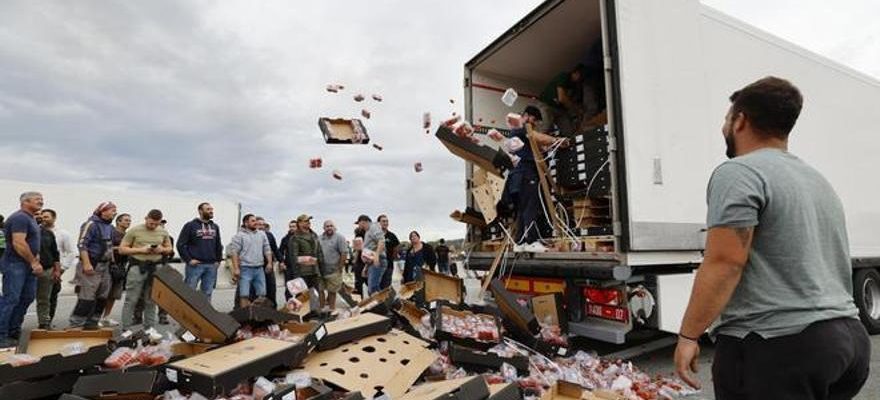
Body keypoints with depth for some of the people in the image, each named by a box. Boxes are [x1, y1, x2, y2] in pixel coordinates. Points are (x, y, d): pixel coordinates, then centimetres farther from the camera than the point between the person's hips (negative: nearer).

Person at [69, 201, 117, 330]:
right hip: (91, 266, -9)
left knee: (102, 297, 10)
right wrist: (86, 263, -23)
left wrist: (112, 262, 17)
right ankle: (75, 324, 1)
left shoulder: (109, 227, 16)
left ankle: (92, 322, 20)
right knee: (87, 297, -9)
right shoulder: (91, 224, -10)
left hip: (105, 266, 9)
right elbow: (82, 244, -17)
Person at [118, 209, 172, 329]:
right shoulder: (134, 230, -2)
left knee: (151, 301, 9)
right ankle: (126, 330, 8)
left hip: (156, 268, 3)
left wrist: (162, 249, -6)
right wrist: (140, 250, -14)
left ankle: (149, 329, 17)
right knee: (131, 300, -1)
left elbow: (170, 249, 17)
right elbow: (122, 249, 0)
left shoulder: (163, 232, 9)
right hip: (137, 267, -3)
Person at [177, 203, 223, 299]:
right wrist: (188, 260, -10)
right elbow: (180, 244, -4)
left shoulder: (215, 227, 15)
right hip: (195, 265, -5)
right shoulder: (190, 225, -1)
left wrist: (218, 260, 11)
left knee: (207, 293, 9)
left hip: (211, 266, 5)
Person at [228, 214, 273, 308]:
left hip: (259, 269, 5)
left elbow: (267, 249, 15)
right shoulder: (239, 235, -3)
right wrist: (236, 268, -14)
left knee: (262, 294, 8)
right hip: (245, 269, -5)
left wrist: (269, 263, 6)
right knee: (244, 294, -5)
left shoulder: (262, 234, 13)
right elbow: (234, 252, -8)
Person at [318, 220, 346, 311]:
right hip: (320, 270, 4)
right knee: (320, 290, 6)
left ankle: (331, 309, 18)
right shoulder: (320, 238, 10)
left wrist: (340, 267, -10)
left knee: (332, 291, 6)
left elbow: (344, 253, -10)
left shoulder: (339, 237, -5)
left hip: (333, 270, -4)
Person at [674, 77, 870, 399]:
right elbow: (812, 264, 23)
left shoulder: (738, 173, -13)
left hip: (777, 346, -9)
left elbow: (724, 263, -21)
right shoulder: (819, 180, 18)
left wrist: (688, 335, -17)